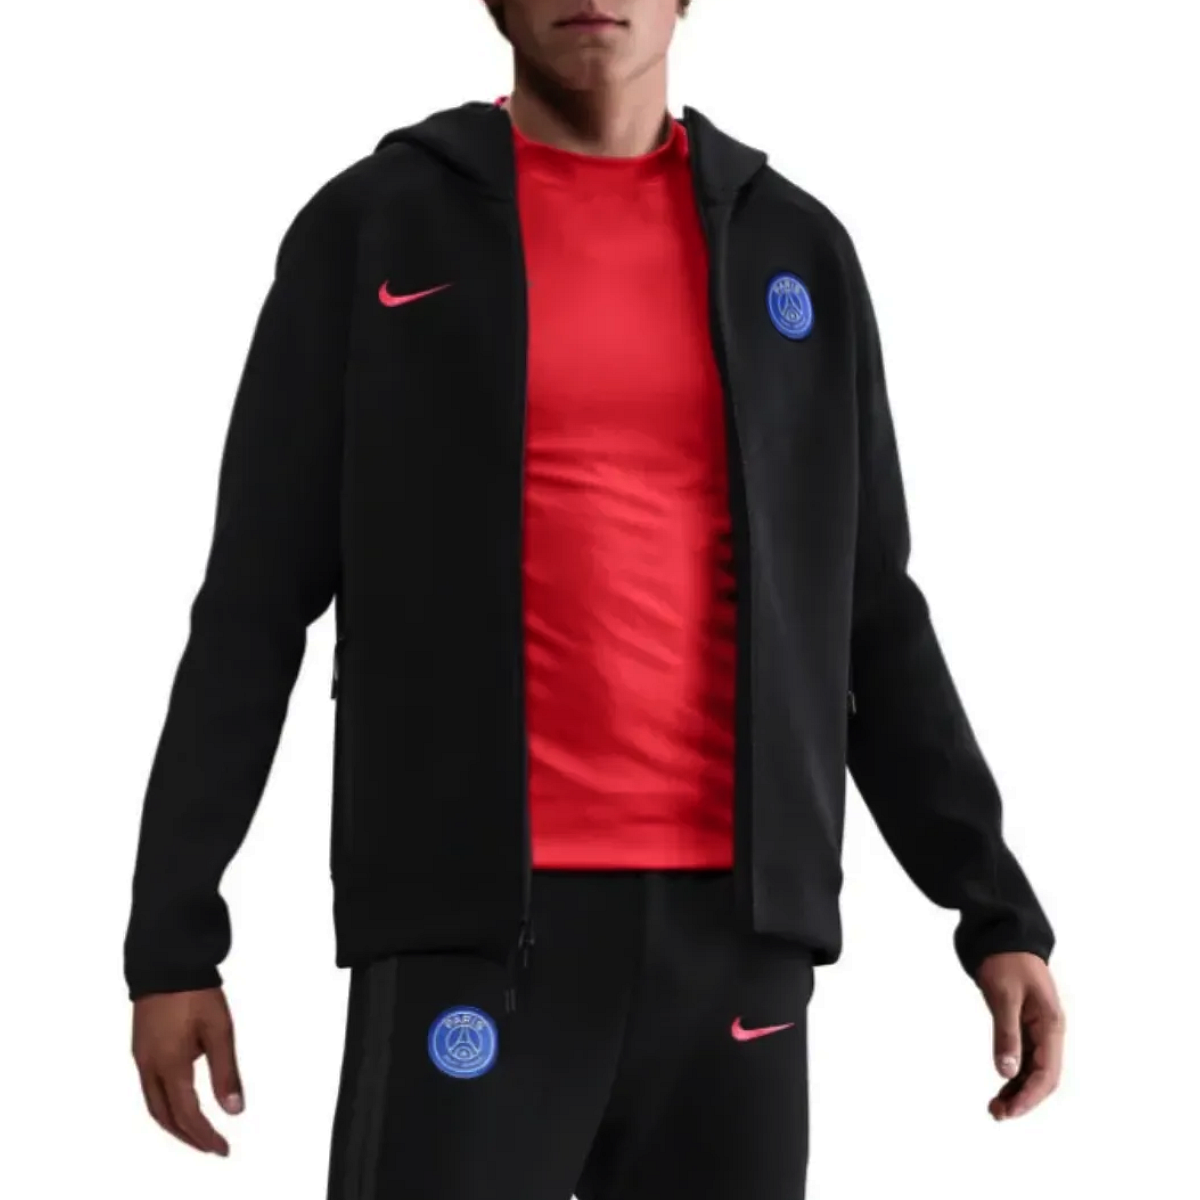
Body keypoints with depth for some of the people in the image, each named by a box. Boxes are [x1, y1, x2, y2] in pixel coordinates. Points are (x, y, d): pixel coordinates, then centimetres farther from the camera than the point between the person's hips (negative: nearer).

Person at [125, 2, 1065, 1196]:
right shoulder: (371, 230, 4)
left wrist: (998, 909, 6)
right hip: (473, 924, -3)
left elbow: (863, 619, 14)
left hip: (725, 923, 3)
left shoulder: (795, 250, 12)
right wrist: (172, 933, -3)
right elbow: (252, 605, 3)